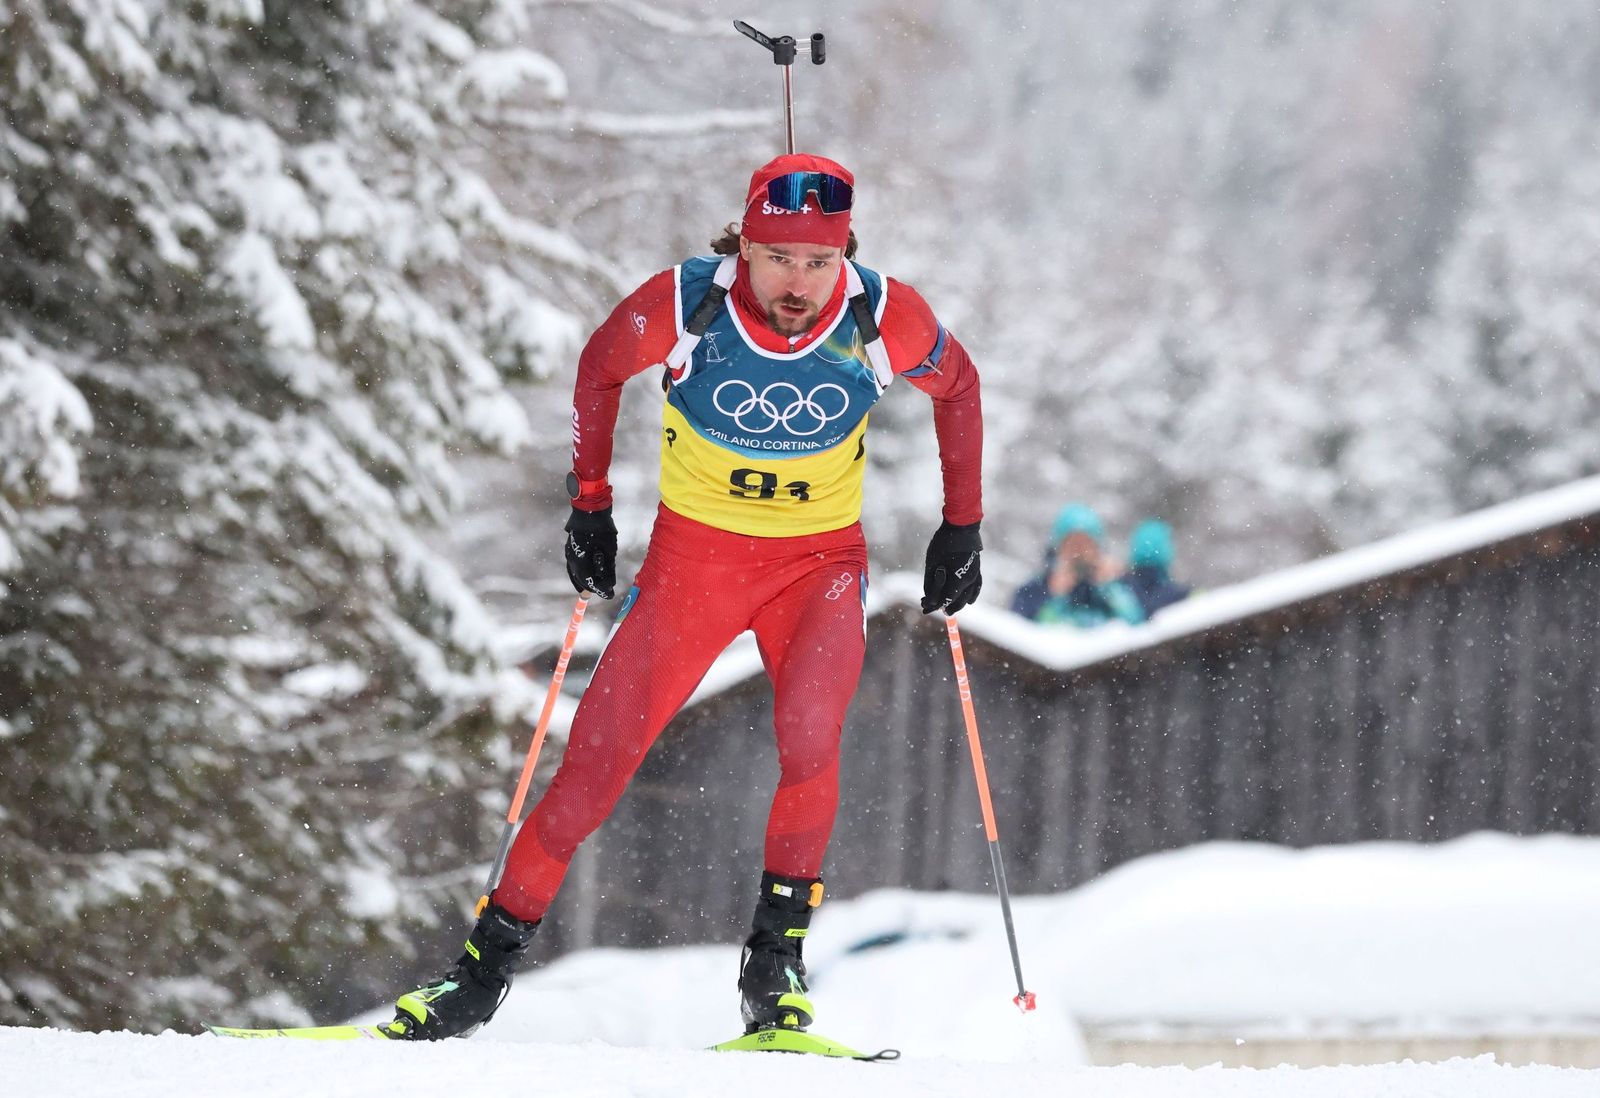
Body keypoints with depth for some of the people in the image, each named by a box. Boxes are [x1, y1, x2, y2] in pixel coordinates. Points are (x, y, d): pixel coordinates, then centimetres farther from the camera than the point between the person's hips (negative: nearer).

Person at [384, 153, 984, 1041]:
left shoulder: (883, 319, -19)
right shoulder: (683, 304, -22)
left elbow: (956, 386, 3)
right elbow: (601, 367, 1)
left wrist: (962, 527, 3)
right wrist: (589, 504, 4)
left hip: (822, 560, 0)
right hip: (693, 553, 0)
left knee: (808, 735, -26)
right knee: (598, 759, -5)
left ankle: (776, 958, -12)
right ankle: (487, 967, 6)